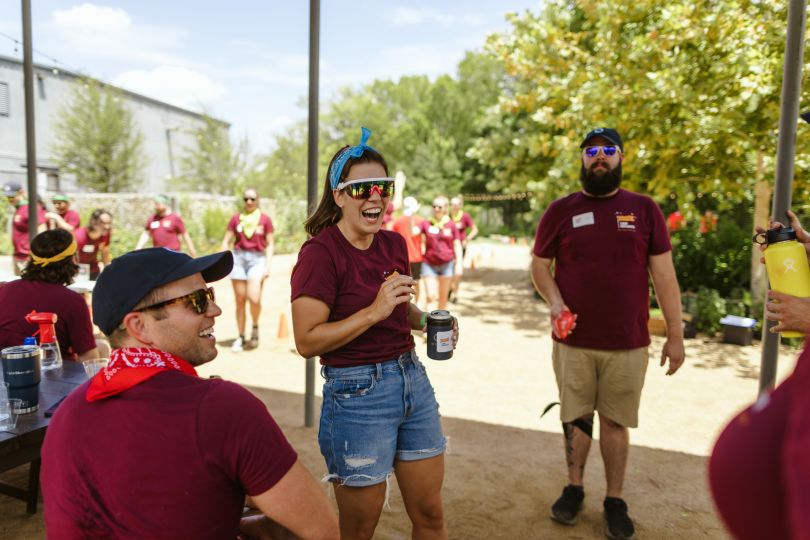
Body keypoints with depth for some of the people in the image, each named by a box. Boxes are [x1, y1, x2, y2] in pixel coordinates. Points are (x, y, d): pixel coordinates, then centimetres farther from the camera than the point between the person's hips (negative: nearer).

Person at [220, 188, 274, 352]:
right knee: (240, 301, 5)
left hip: (257, 259, -2)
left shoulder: (265, 219, 3)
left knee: (254, 298, -18)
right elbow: (226, 241, 9)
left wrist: (268, 265, -4)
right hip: (238, 258, 2)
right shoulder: (236, 218, 8)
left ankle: (255, 327, 10)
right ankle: (240, 338, 15)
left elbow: (269, 244, 3)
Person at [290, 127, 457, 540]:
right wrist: (375, 310, -26)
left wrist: (426, 321, 0)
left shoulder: (394, 244, 5)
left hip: (413, 379, 6)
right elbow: (307, 341, -19)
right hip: (356, 393, -6)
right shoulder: (320, 251, -15)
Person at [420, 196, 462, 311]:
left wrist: (459, 263, -2)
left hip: (447, 264, 1)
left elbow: (457, 245, 5)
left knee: (443, 297, 11)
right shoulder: (426, 223, 2)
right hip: (429, 264, -1)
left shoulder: (451, 225, 2)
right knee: (430, 296, -8)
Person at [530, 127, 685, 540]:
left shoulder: (644, 209, 2)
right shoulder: (560, 210, 2)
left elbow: (663, 275, 2)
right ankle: (574, 489, 31)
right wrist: (554, 301, -12)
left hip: (628, 344, 0)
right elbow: (538, 265, 7)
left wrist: (675, 334, 0)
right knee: (575, 418, 12)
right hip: (572, 342, 0)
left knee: (615, 421, 9)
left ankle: (615, 501, 26)